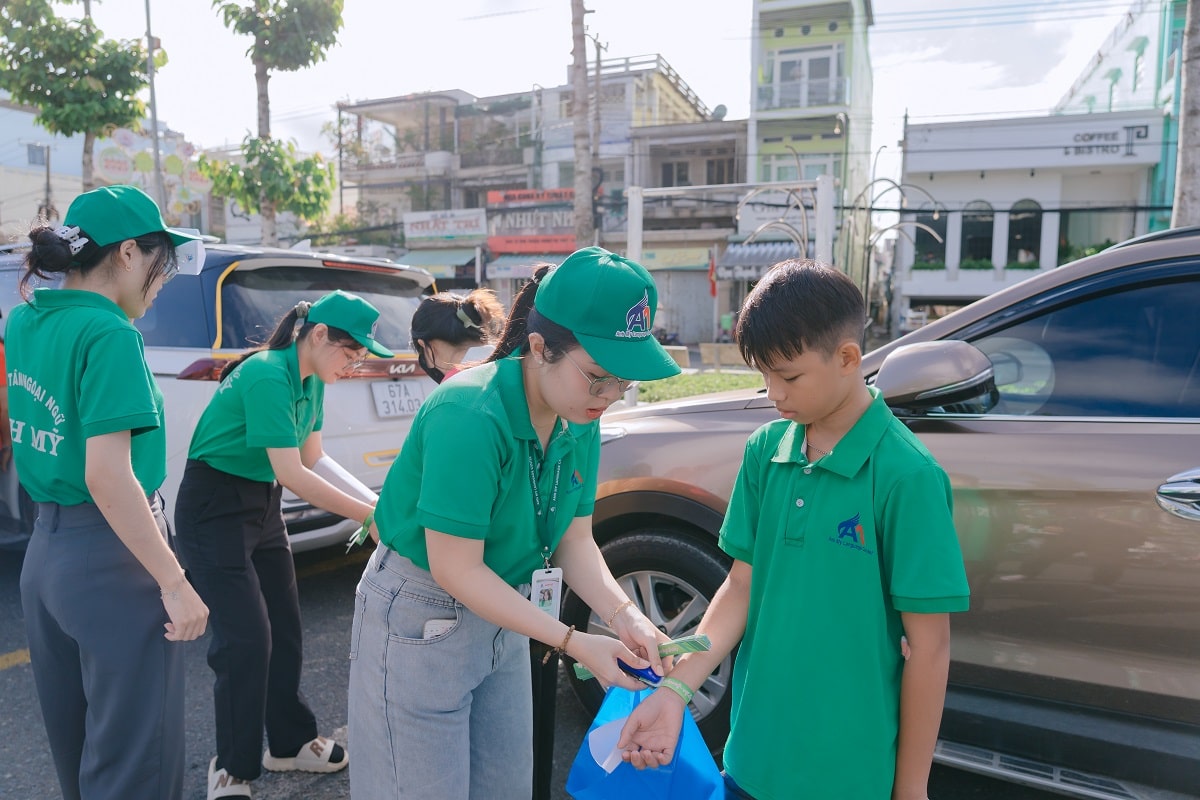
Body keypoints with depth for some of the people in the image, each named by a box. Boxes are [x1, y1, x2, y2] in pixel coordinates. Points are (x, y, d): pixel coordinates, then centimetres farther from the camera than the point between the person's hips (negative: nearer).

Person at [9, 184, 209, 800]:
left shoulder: (24, 321, 5)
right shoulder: (108, 333, -19)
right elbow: (107, 476, -26)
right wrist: (175, 583, -22)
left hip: (45, 549, 9)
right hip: (109, 560, -9)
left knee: (76, 749, 25)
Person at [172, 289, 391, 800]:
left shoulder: (311, 381, 2)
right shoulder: (267, 377, -26)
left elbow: (312, 459, 6)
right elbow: (292, 474, -28)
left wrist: (372, 500, -5)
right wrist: (368, 515, -25)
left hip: (262, 506, 9)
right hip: (214, 509, -8)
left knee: (285, 631, 12)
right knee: (246, 639, -6)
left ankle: (290, 743, 28)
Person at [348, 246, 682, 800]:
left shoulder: (580, 424, -6)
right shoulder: (469, 416, -30)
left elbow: (575, 540, -1)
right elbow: (455, 568, -27)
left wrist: (623, 616, -18)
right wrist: (573, 642, -26)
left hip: (502, 618, 7)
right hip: (421, 623, -7)